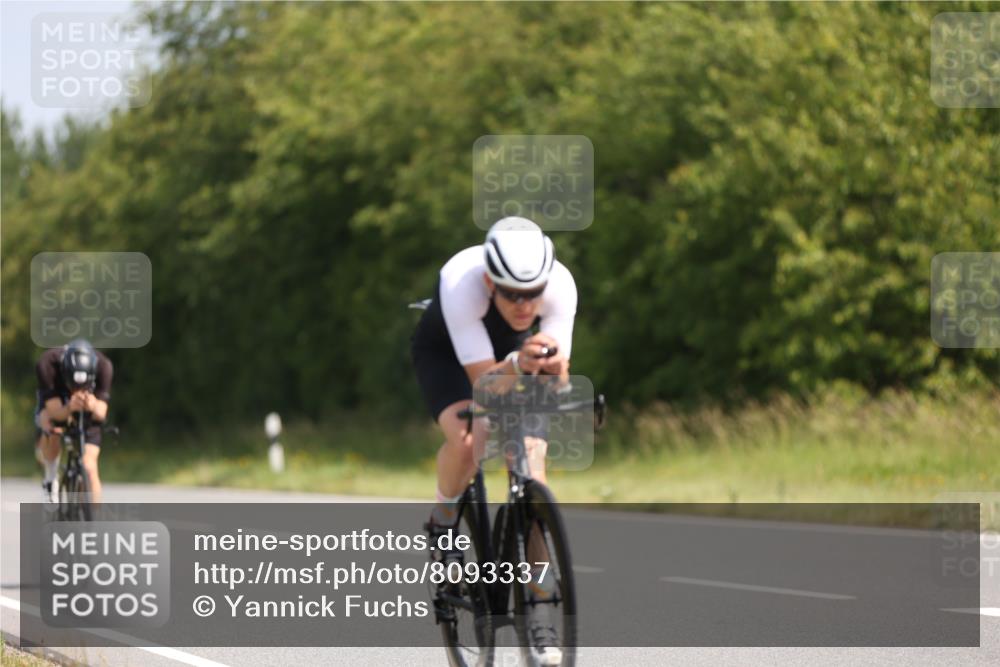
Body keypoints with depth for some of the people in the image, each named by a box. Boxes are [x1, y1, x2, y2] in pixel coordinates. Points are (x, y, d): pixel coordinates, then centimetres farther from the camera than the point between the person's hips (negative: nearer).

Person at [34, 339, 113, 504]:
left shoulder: (103, 366, -33)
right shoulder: (47, 364, -37)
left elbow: (101, 413, -33)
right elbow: (55, 412, -37)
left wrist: (93, 406, -56)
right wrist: (70, 407, -59)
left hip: (87, 415, 0)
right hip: (57, 406, 0)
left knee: (89, 468, -14)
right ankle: (51, 480, -8)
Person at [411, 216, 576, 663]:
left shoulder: (559, 284, -32)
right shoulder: (462, 283, -40)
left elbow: (556, 382, -31)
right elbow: (483, 380, -39)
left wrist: (551, 366, -53)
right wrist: (518, 365, -59)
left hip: (513, 351, 2)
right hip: (444, 352, -2)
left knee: (530, 462, -17)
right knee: (466, 439, -32)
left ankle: (539, 603, -10)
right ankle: (443, 526, -2)